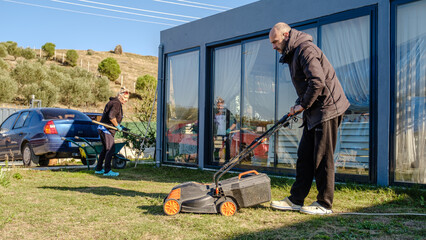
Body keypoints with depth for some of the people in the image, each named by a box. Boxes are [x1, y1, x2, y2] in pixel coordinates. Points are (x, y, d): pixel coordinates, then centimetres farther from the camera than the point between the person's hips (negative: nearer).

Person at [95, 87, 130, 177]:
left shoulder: (115, 102, 18)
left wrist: (119, 126, 17)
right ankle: (107, 171, -11)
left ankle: (98, 169, 24)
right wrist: (117, 126, -16)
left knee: (105, 149, 17)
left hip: (103, 129, 11)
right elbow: (111, 116, -28)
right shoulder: (116, 103, -15)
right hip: (106, 129, -11)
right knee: (111, 149, -11)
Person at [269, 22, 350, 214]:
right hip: (314, 112, 10)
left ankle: (324, 204, 5)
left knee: (322, 158, -4)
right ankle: (296, 200, 16)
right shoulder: (293, 54, 19)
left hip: (327, 109, -10)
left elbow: (317, 81, -25)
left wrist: (303, 104, -14)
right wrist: (299, 105, 8)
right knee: (304, 156, 10)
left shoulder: (306, 49, -14)